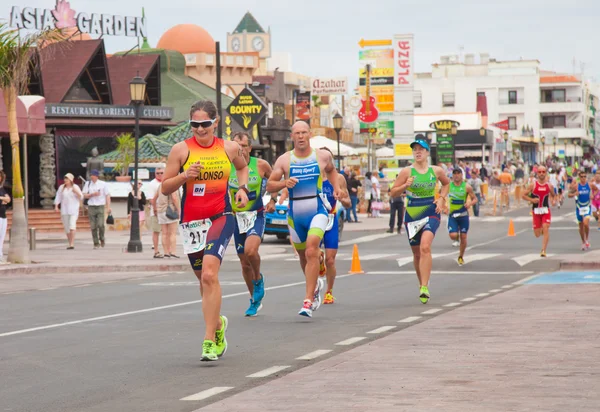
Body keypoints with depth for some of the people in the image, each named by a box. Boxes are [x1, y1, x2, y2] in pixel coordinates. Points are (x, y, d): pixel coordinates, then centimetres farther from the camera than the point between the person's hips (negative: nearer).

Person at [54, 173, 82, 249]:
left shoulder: (75, 187, 2)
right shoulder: (61, 187, 8)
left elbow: (81, 197, 2)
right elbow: (58, 197, 9)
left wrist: (76, 192, -16)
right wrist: (56, 206, -2)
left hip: (73, 209, -4)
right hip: (64, 210, 4)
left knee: (72, 225, -16)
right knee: (66, 227, 5)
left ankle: (72, 244, -21)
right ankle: (70, 243, 16)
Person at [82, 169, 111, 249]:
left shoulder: (103, 184, 2)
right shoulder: (87, 184, 8)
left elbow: (107, 195, 1)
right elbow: (84, 195, 5)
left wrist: (108, 207, -8)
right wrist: (92, 194, -12)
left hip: (100, 207, -2)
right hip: (91, 207, 2)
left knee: (100, 225, -15)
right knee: (93, 227, -1)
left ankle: (102, 239, 10)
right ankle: (96, 243, 7)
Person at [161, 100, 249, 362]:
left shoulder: (230, 148, 3)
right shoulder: (181, 150, -1)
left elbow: (242, 167, 27)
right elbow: (165, 188, 1)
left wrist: (242, 188, 10)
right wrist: (184, 176, -16)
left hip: (221, 217, -2)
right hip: (191, 221, 2)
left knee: (209, 274, -20)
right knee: (204, 279, 12)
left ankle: (210, 340, -19)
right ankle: (217, 324, 41)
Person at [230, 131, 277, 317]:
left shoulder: (261, 165, -5)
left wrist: (273, 200, 1)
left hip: (256, 216, -2)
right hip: (236, 217, 2)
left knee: (250, 250, -28)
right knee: (244, 262, 8)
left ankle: (258, 279, 4)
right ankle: (255, 300, 27)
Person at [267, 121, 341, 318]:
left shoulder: (323, 156, 2)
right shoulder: (284, 160, 0)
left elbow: (331, 170, 25)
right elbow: (269, 186, 0)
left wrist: (336, 187, 11)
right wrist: (285, 183, -18)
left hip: (317, 210, -2)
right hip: (295, 213, 2)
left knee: (311, 251, -21)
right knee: (303, 256, 15)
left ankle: (308, 301, -23)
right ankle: (315, 284, 47)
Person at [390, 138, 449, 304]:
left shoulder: (436, 171, 2)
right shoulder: (407, 172, -2)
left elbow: (446, 183, 23)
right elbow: (393, 193, -1)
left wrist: (441, 198, 7)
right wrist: (405, 186, -19)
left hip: (431, 213, -2)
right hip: (411, 215, 2)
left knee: (425, 247, -22)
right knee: (416, 253, 10)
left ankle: (424, 288, -27)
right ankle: (422, 284, 30)